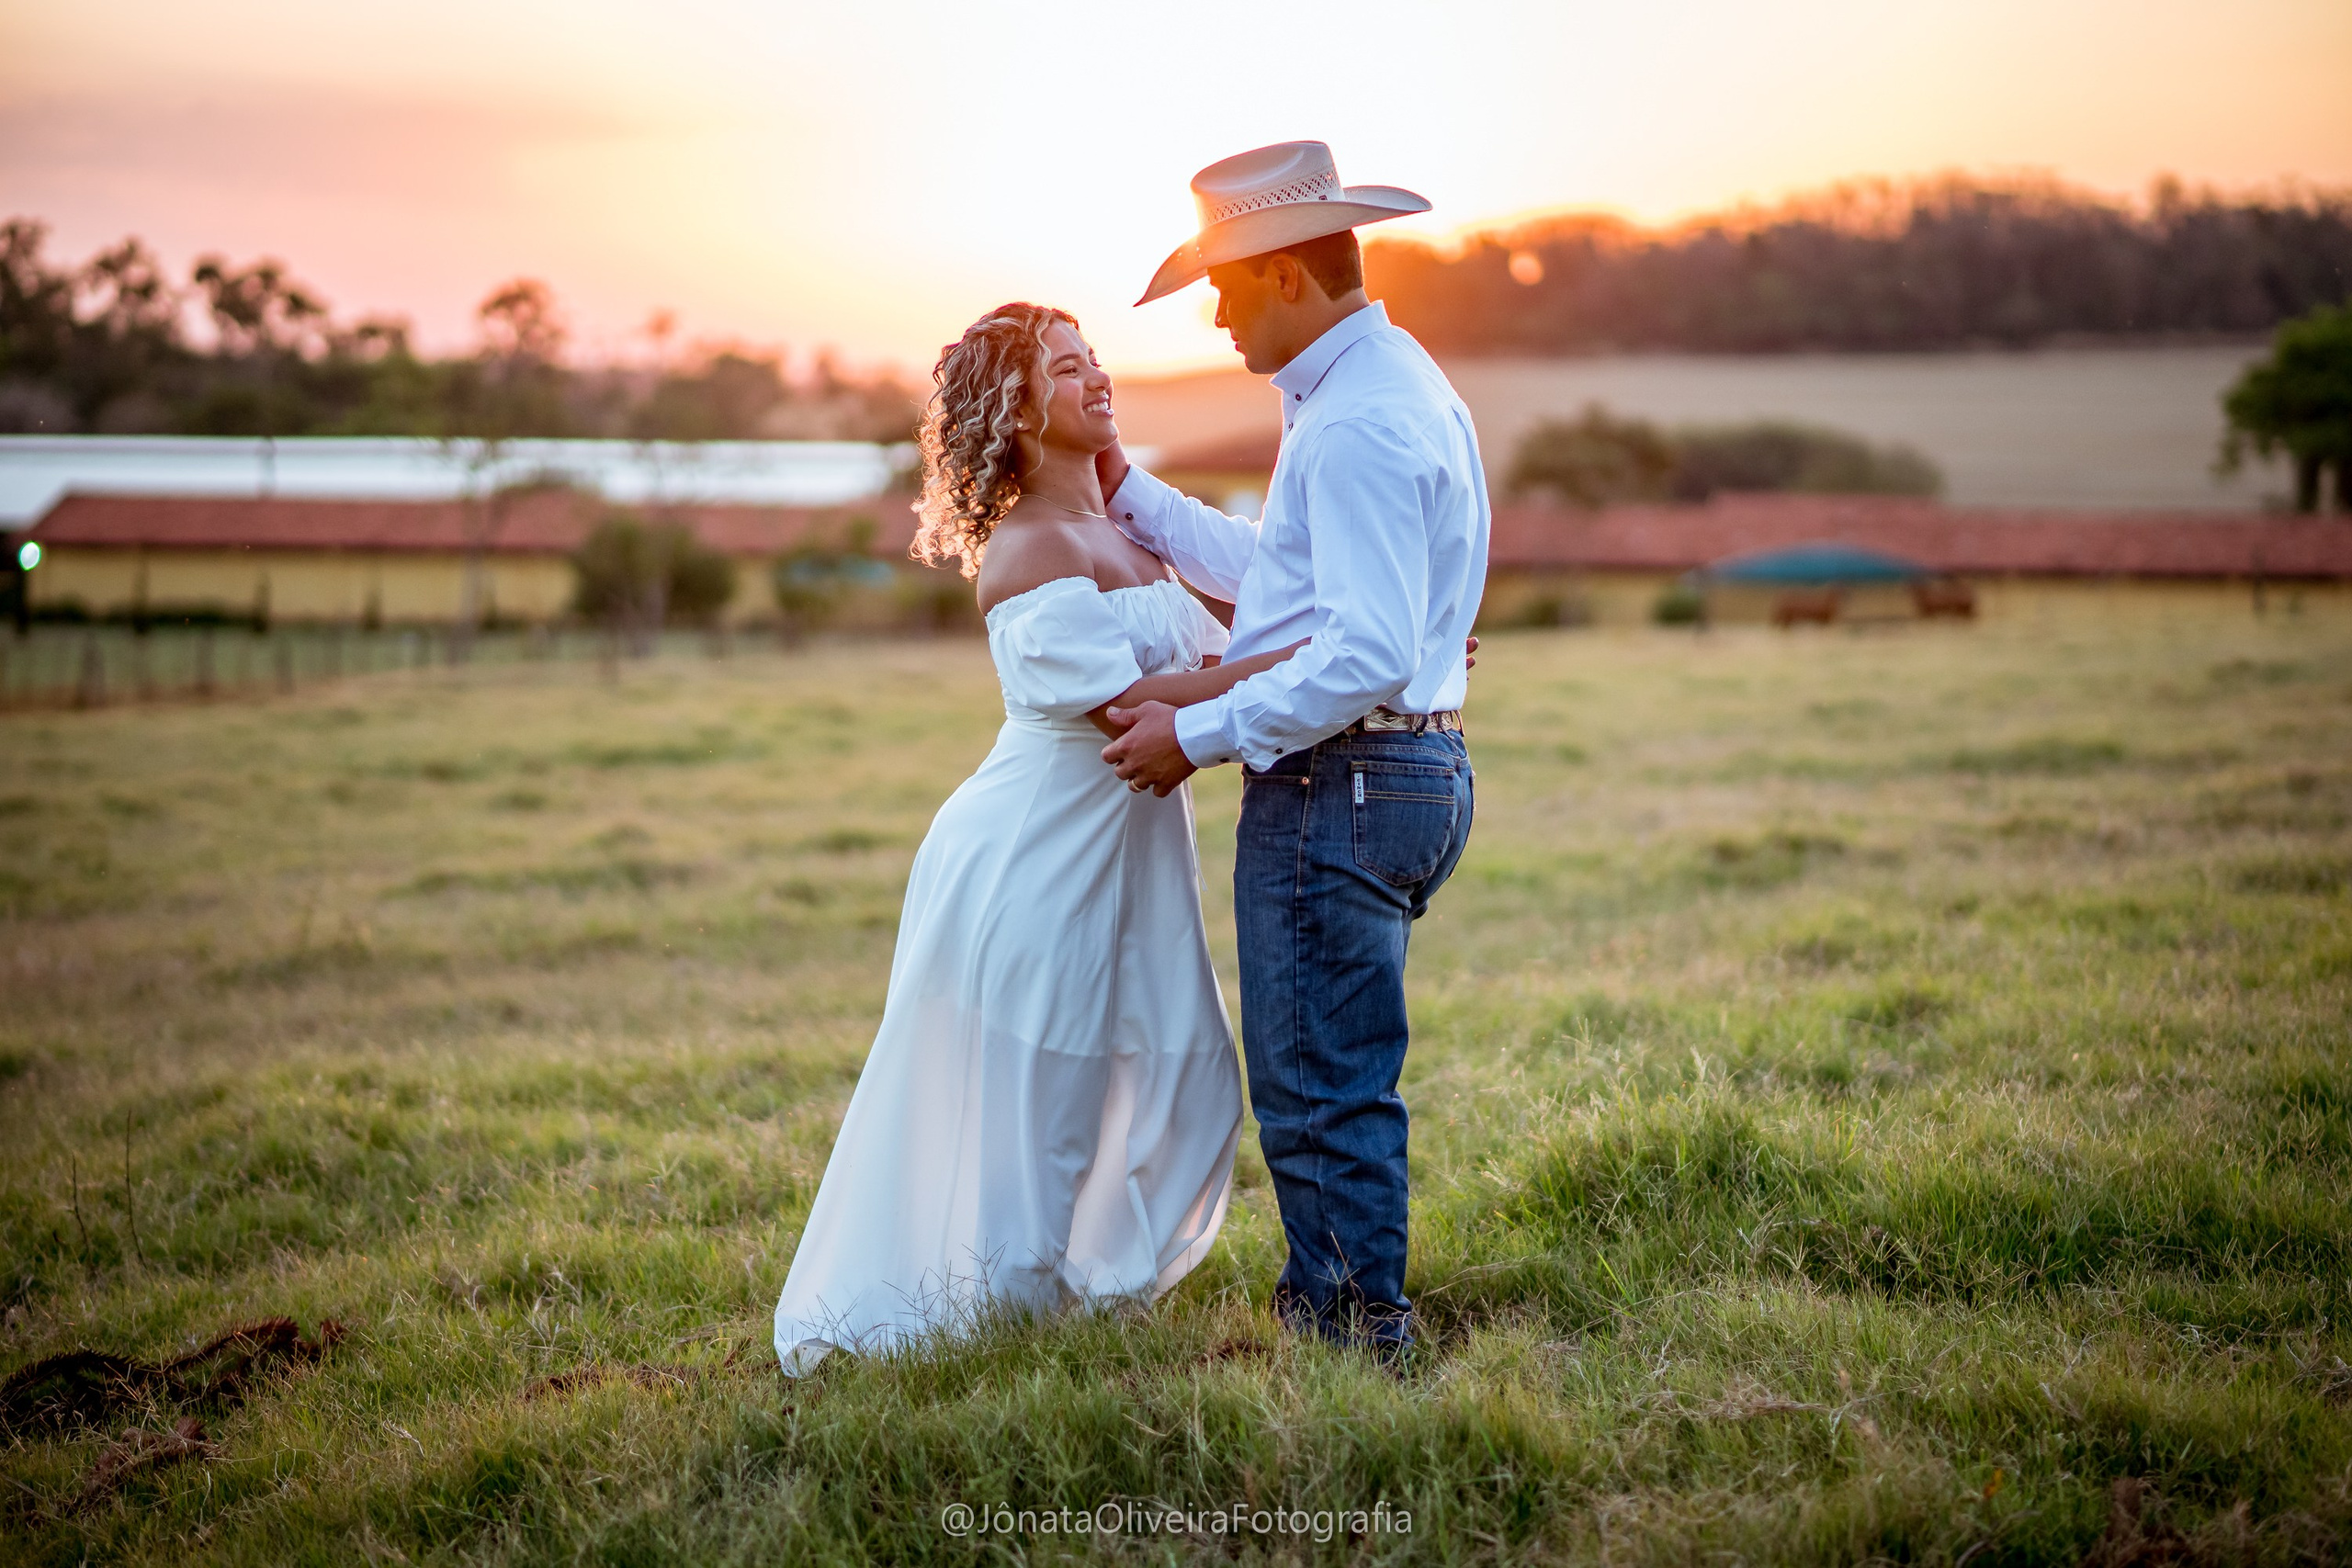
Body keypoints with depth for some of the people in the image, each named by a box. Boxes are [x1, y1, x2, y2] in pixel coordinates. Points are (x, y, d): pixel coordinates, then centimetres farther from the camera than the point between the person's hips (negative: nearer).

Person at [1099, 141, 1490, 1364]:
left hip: (1337, 789, -11)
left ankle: (1355, 1340, 5)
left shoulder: (1359, 422, -19)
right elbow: (1286, 570, 26)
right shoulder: (1390, 385, 16)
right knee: (1331, 1078, 18)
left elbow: (1367, 656, -26)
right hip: (1407, 773, 11)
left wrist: (1199, 734, -18)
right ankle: (1336, 1308, 27)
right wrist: (1131, 499, 28)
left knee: (1320, 1090, -3)